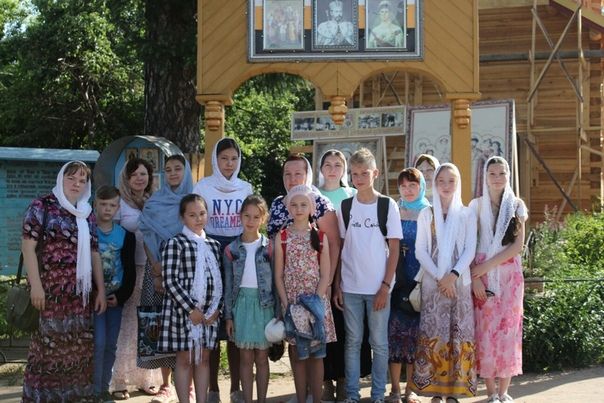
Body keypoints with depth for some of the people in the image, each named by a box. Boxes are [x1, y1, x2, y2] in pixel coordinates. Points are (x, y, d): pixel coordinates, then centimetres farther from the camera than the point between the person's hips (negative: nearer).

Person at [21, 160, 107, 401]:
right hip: (50, 290, -6)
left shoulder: (87, 215, 16)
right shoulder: (42, 206, -1)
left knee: (79, 349, 7)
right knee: (47, 345, -6)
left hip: (79, 294, 6)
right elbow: (28, 245, -8)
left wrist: (101, 290, 10)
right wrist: (36, 285, -16)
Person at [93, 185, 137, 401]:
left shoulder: (125, 235, 4)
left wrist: (121, 296, -6)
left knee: (110, 345, 8)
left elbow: (130, 270, 4)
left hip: (116, 298, 3)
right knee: (98, 343, -10)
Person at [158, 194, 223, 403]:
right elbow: (170, 281, -13)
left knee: (204, 358, 10)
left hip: (209, 311, 5)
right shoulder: (175, 243, -7)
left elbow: (218, 279, 12)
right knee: (185, 359, 1)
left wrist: (216, 308, -1)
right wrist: (191, 309, -15)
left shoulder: (214, 245, 11)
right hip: (183, 309, -5)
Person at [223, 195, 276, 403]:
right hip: (241, 304, 1)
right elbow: (228, 285, 5)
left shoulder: (269, 247, -2)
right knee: (245, 357, 5)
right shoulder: (231, 249, 2)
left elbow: (276, 281, 0)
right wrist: (228, 315, 1)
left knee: (262, 357, 5)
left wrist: (278, 313, -3)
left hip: (264, 304, -1)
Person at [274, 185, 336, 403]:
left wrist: (314, 301, -12)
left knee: (316, 353, 2)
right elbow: (278, 275, 2)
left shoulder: (320, 237, 2)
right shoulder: (282, 237, 3)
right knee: (297, 354, 4)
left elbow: (325, 275, 0)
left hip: (315, 302, 0)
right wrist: (287, 304, -8)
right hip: (291, 303, 0)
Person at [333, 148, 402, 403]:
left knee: (379, 342, 4)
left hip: (378, 287, -2)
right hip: (350, 287, 2)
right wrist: (337, 285, 3)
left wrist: (385, 286, -9)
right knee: (352, 341, 8)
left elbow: (394, 249, -2)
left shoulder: (388, 205, -2)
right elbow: (339, 248, 8)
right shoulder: (345, 207, 5)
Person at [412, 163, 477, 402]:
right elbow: (420, 251, 1)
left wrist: (453, 275, -15)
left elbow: (470, 250, 0)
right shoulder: (426, 214, 7)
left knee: (458, 336, -2)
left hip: (460, 282, 0)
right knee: (433, 335, -4)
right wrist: (439, 277, -11)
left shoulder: (467, 215, 7)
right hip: (433, 283, 0)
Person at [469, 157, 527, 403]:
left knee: (507, 331, -1)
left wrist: (487, 266, -11)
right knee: (485, 332, -2)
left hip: (509, 275, 0)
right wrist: (475, 277, -11)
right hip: (482, 275, 0)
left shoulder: (517, 205, 5)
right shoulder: (476, 205, 5)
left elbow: (518, 245, -3)